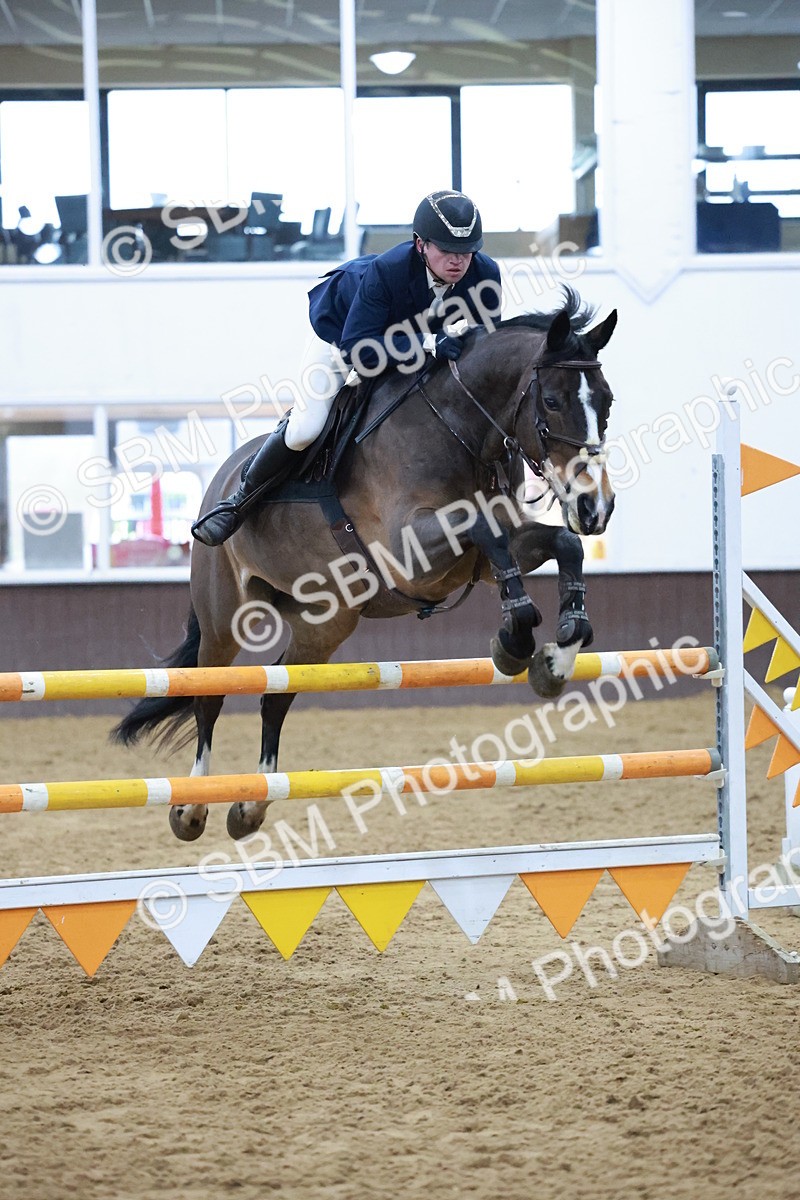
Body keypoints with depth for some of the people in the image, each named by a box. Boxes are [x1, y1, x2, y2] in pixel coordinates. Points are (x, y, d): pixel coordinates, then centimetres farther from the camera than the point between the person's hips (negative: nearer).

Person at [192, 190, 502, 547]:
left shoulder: (486, 274, -31)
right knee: (306, 428, -16)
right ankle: (239, 503, 5)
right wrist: (428, 344, -56)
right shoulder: (386, 270, -44)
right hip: (340, 324, -5)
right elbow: (357, 346, -48)